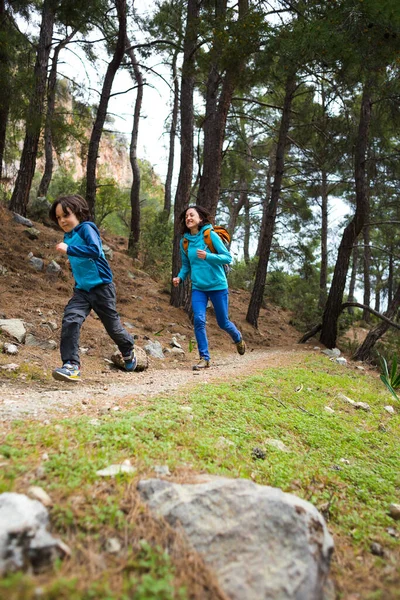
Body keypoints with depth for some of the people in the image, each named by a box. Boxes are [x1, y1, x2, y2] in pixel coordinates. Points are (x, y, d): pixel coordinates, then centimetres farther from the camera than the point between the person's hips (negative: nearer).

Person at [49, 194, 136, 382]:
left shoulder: (86, 228, -12)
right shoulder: (68, 236, 11)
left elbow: (95, 250, -31)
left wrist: (68, 250, -32)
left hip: (101, 287, -6)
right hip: (81, 289, 6)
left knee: (112, 326, 9)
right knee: (70, 320, -18)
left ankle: (128, 351, 38)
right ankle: (71, 365, -17)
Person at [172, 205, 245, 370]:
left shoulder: (210, 235, -10)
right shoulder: (184, 241, 3)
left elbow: (228, 257, -11)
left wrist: (207, 256, -26)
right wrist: (179, 277, -5)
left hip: (217, 286, -3)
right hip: (198, 288, 3)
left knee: (223, 322, 9)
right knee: (199, 321, -12)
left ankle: (238, 339, 42)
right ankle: (204, 358, 0)